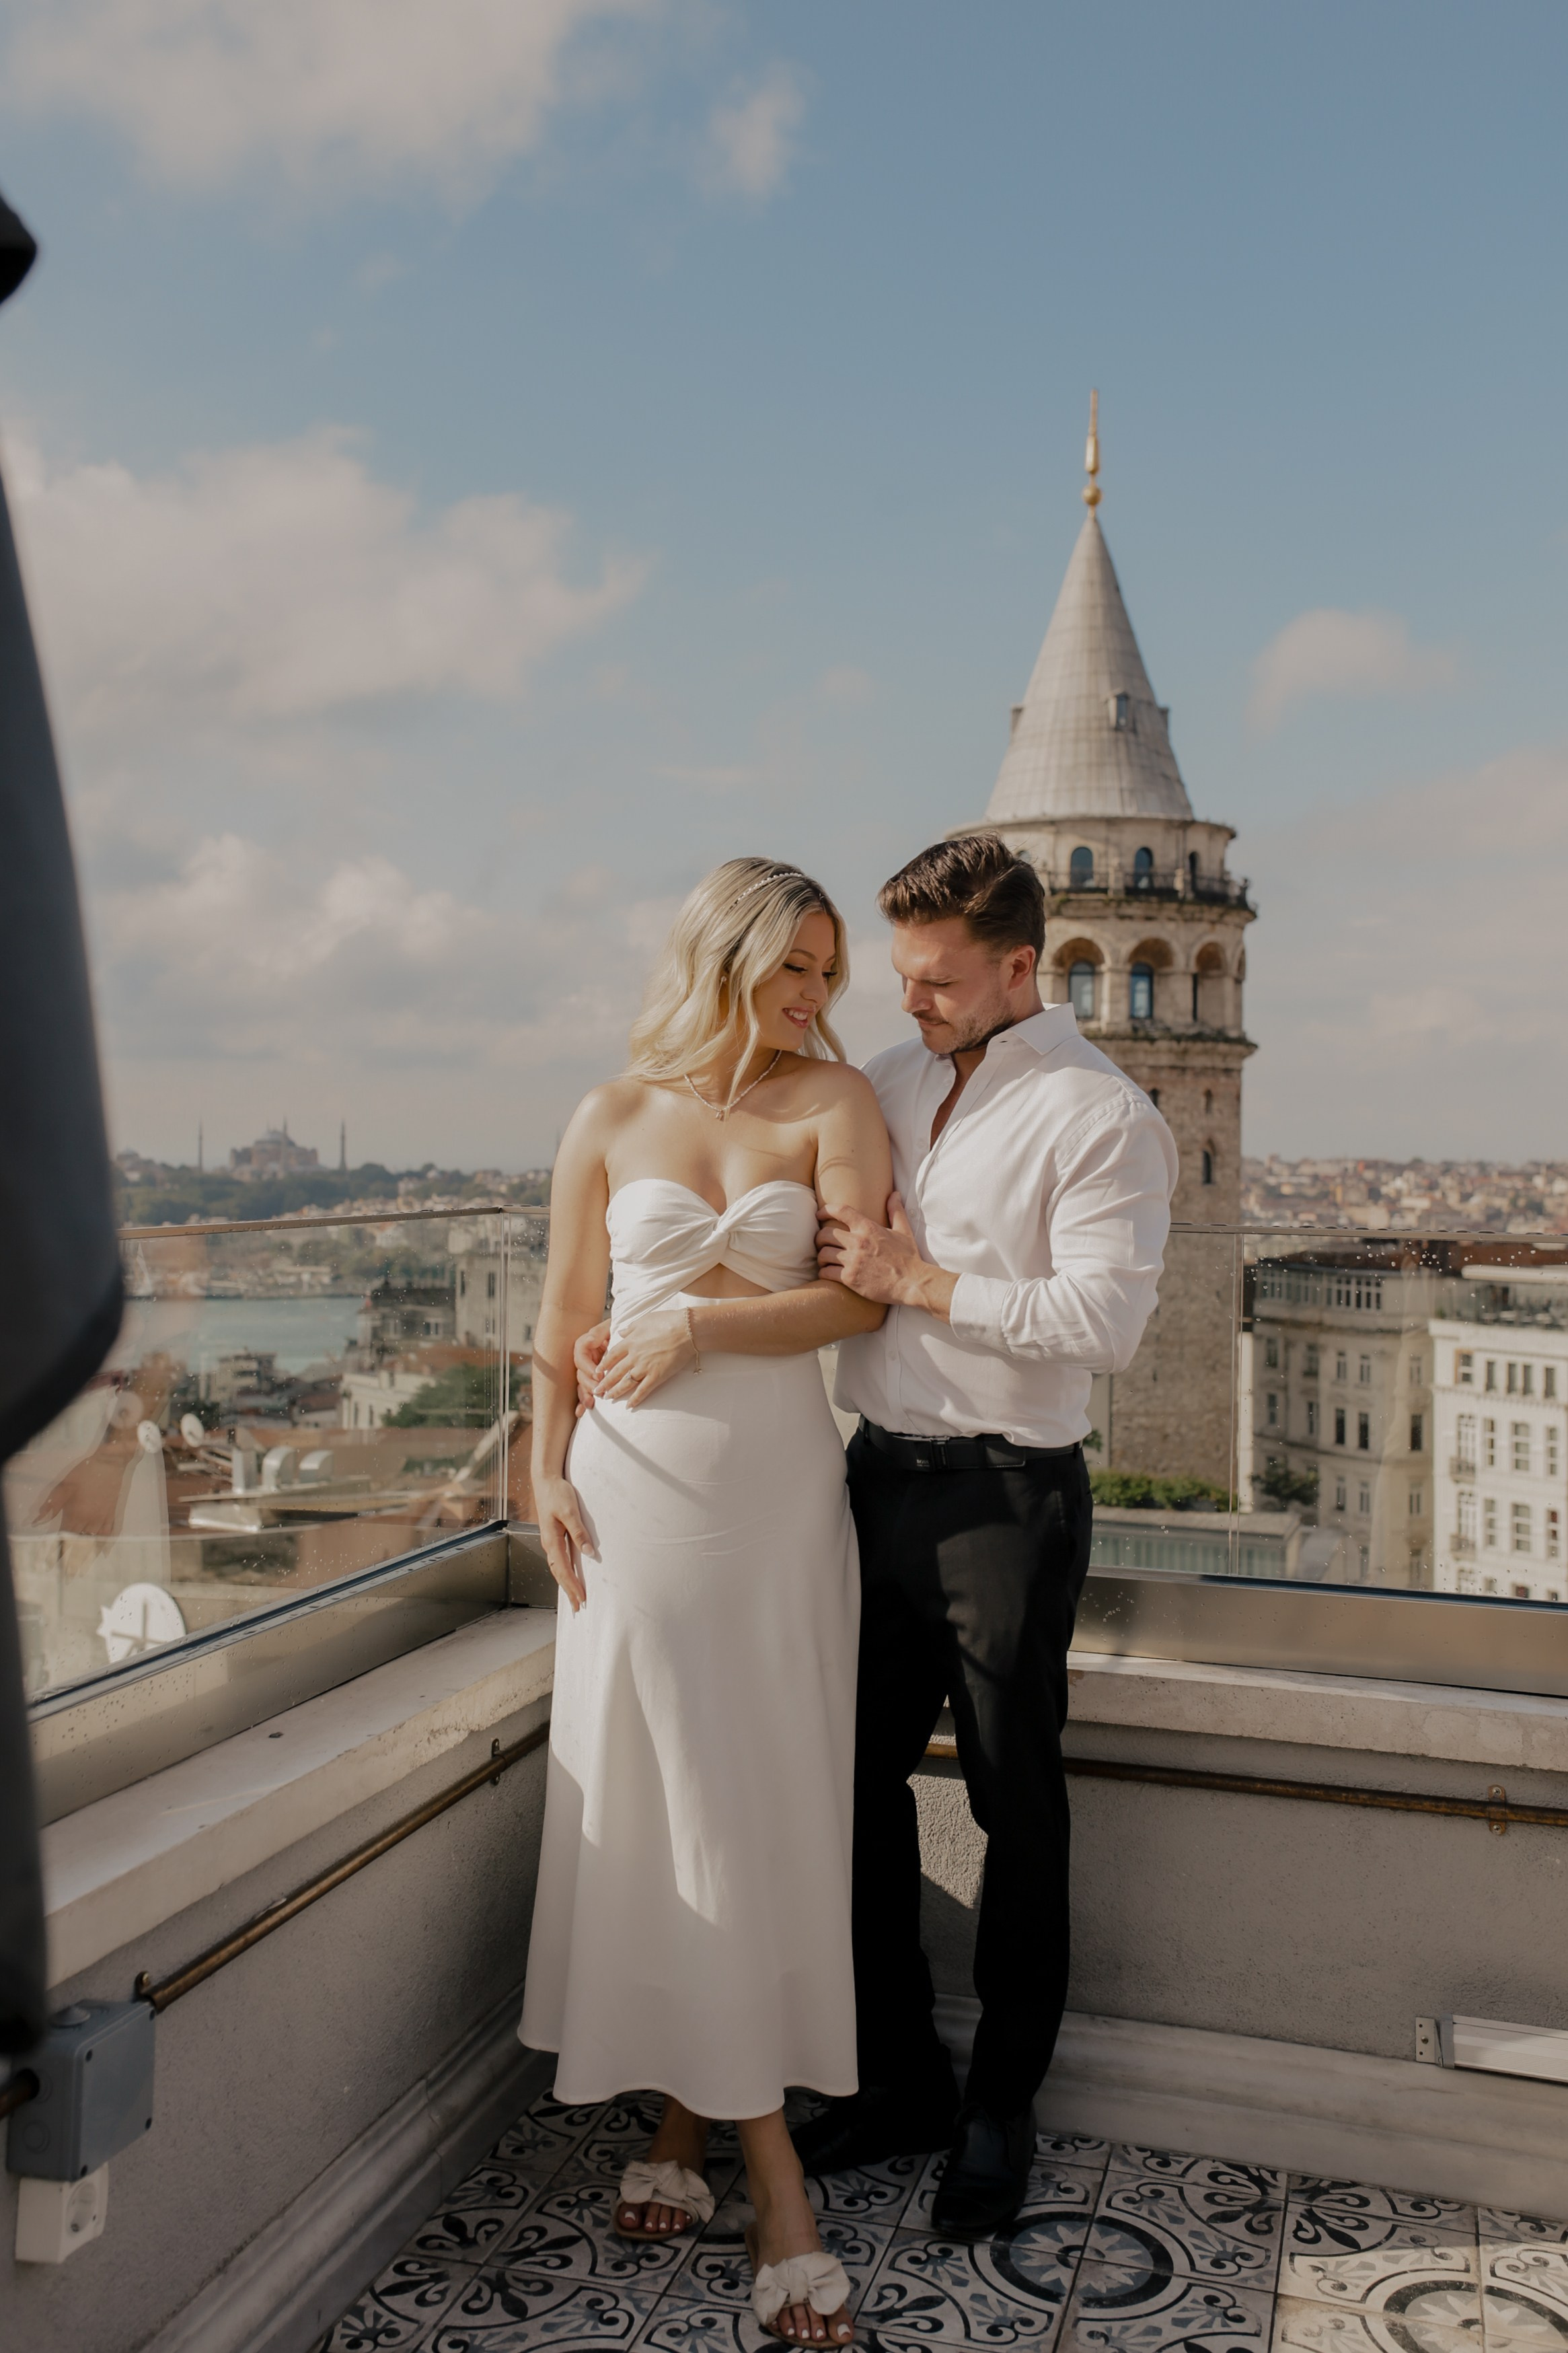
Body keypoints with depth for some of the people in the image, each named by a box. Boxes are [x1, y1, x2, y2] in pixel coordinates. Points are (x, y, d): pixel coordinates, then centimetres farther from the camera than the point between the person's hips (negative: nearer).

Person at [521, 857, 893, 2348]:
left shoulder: (833, 1100, 0)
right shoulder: (612, 1118, 3)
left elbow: (862, 1295, -8)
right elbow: (563, 1322, 7)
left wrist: (703, 1326, -12)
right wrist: (547, 1475, 0)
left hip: (778, 1485, 0)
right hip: (639, 1487, 0)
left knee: (759, 1801, 6)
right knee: (662, 1801, 5)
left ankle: (691, 2113, 26)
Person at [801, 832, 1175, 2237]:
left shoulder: (1100, 1115, -11)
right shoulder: (889, 1083, 10)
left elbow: (1106, 1319, -22)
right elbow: (822, 1251, 21)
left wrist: (918, 1280, -18)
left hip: (1008, 1497, -6)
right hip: (881, 1474, 7)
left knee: (1016, 1808, 8)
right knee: (861, 1780, 13)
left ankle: (1001, 2110, 29)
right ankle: (900, 2079, 33)